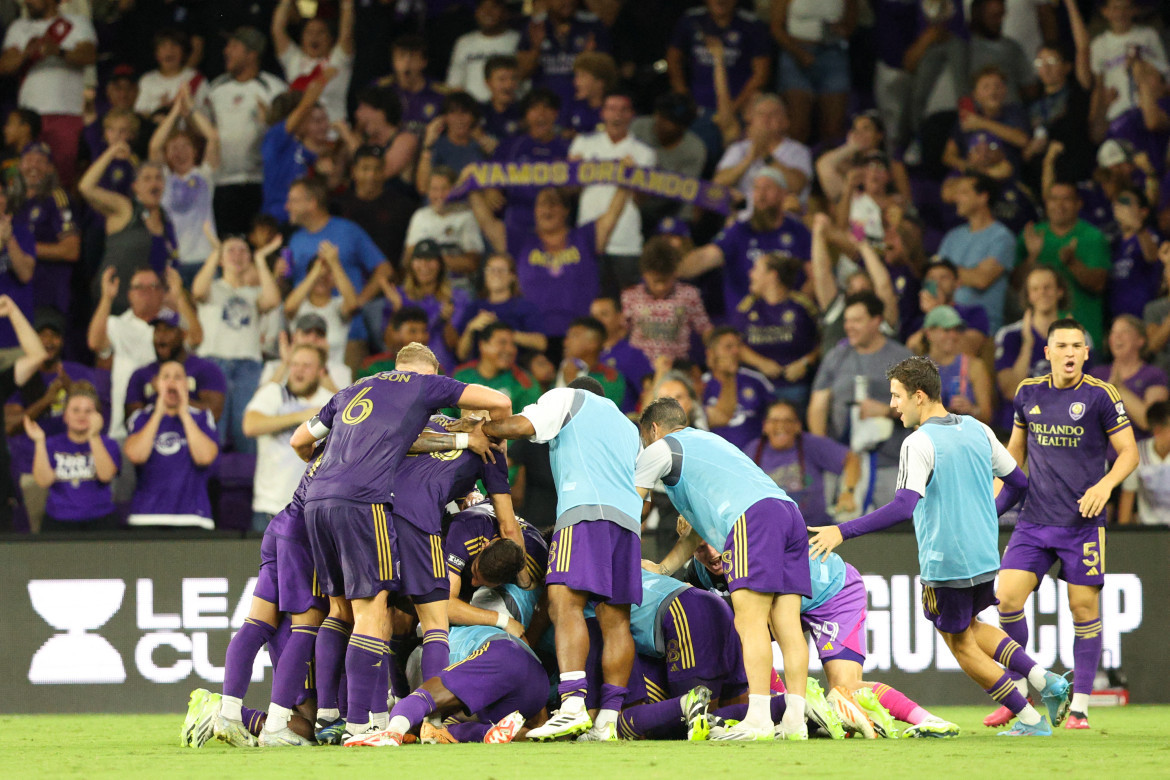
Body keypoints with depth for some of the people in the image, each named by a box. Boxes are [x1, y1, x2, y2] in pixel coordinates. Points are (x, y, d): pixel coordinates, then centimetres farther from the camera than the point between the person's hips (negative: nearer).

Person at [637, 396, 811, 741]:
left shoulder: (661, 449, 16)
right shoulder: (708, 442, 40)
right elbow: (700, 526, 42)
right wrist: (662, 568, 40)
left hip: (753, 518, -8)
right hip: (789, 511, 8)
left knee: (749, 621, -13)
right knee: (786, 622, 2)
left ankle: (758, 719, -23)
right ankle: (794, 720, -5)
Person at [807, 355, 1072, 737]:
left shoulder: (919, 444, -17)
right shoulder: (977, 430, 5)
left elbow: (903, 506, -28)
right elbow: (1018, 483, 14)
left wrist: (843, 531, -28)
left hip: (945, 563, -7)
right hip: (985, 558, 7)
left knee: (961, 644, 11)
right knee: (970, 627, 29)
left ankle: (1031, 719, 8)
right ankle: (1045, 681, 11)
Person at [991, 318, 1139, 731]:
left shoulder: (1100, 395, -6)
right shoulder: (1029, 393, 7)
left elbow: (1129, 452, -3)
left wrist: (1105, 484, -19)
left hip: (1083, 521, -3)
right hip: (1034, 519, 3)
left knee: (1084, 607, -3)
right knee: (1007, 596, -8)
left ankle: (1080, 706, 7)